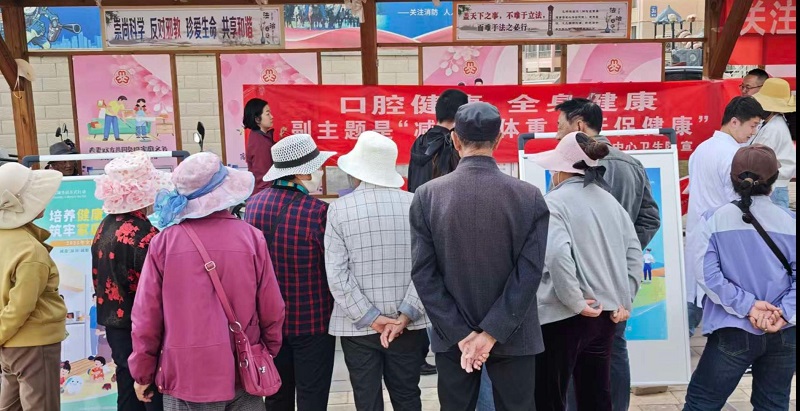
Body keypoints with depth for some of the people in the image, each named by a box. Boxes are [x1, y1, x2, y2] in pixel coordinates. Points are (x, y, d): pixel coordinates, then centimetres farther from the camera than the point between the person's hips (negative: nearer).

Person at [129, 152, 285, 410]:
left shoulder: (164, 242, -9)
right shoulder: (251, 238, -8)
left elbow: (146, 316, -4)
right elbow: (272, 310, -3)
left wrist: (142, 373, 10)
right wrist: (268, 354, 14)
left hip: (185, 376, 0)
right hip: (243, 374, 1)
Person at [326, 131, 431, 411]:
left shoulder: (339, 209, -7)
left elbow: (336, 274, -12)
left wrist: (370, 318, -9)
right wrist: (406, 315, -9)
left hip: (357, 326, -1)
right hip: (408, 325, 2)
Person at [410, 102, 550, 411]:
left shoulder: (426, 196, -9)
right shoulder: (530, 197, -10)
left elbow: (423, 274, -11)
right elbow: (529, 273, -14)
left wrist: (461, 333, -9)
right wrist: (492, 332, -11)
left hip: (451, 336, 1)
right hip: (513, 337, 0)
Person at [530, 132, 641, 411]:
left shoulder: (555, 202, -12)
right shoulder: (610, 201, 9)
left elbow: (557, 254, -27)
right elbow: (634, 254, 9)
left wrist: (576, 303, -18)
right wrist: (624, 302, 9)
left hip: (563, 317, -7)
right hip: (605, 313, 7)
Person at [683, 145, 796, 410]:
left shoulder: (714, 220, -9)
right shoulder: (790, 222, -2)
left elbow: (707, 274, -15)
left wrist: (747, 305, -12)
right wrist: (784, 314, -11)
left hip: (734, 331, -3)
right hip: (784, 333, 3)